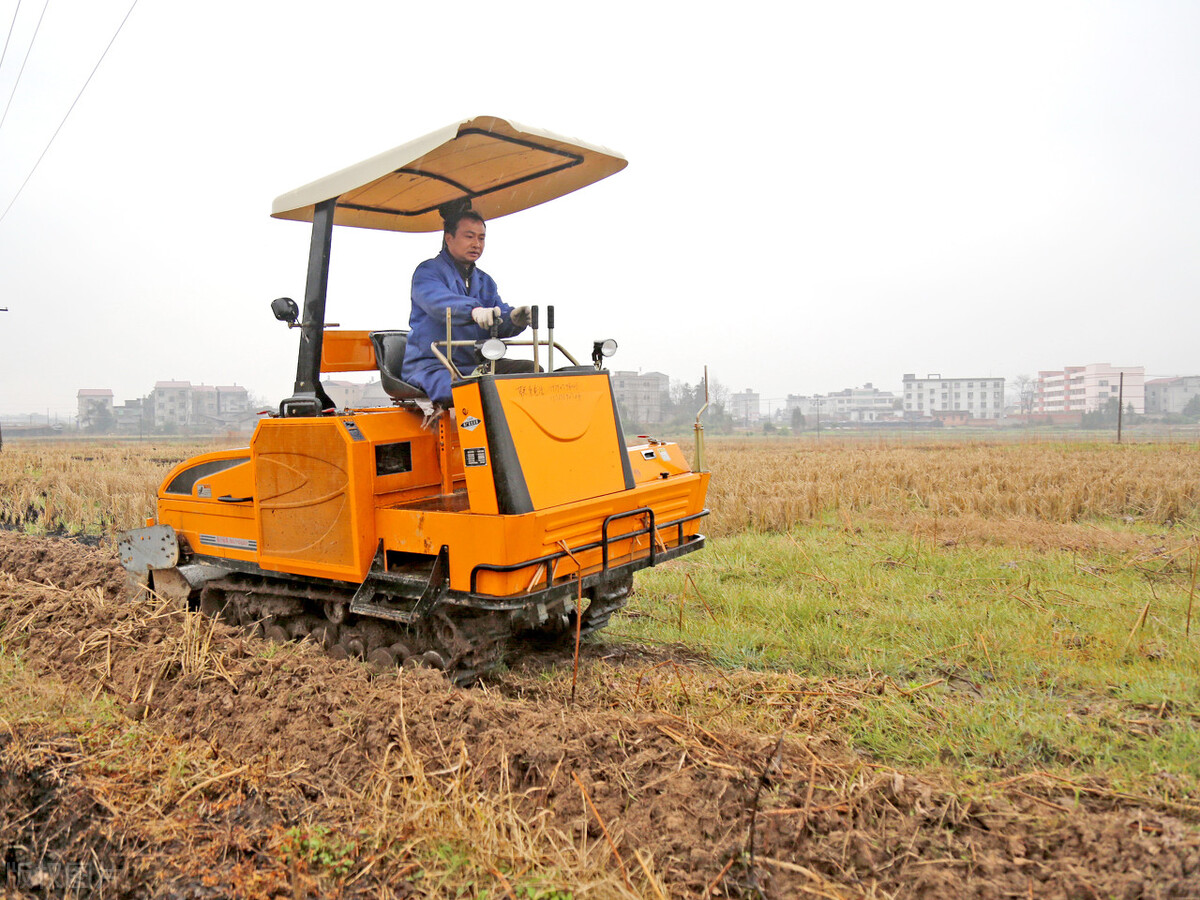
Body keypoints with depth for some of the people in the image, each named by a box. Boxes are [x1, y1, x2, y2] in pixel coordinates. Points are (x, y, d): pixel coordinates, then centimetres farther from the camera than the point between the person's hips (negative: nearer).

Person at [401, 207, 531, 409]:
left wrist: (513, 319, -18)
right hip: (432, 366, -6)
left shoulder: (485, 282, 22)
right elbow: (439, 302, -23)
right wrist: (473, 310, -43)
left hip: (477, 365, 6)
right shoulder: (427, 272, 1)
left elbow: (500, 325, 8)